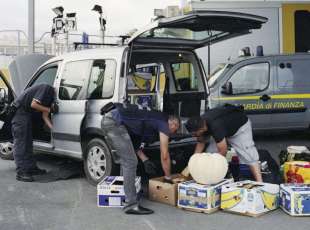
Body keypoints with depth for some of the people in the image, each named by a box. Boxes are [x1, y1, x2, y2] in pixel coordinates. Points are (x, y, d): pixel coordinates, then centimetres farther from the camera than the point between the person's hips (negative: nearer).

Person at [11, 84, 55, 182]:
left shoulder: (51, 96, 12)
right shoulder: (47, 89, -15)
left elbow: (45, 116, 9)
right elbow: (33, 104, -22)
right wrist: (49, 109, -10)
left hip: (26, 114, 10)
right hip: (19, 112, -10)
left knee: (27, 143, 13)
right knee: (20, 143, -9)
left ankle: (31, 168, 20)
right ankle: (21, 172, -9)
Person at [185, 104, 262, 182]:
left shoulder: (215, 127, -42)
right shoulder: (201, 123, -19)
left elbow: (223, 152, -33)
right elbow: (201, 142, 0)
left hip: (240, 125, -8)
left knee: (247, 154, -19)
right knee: (210, 152, -2)